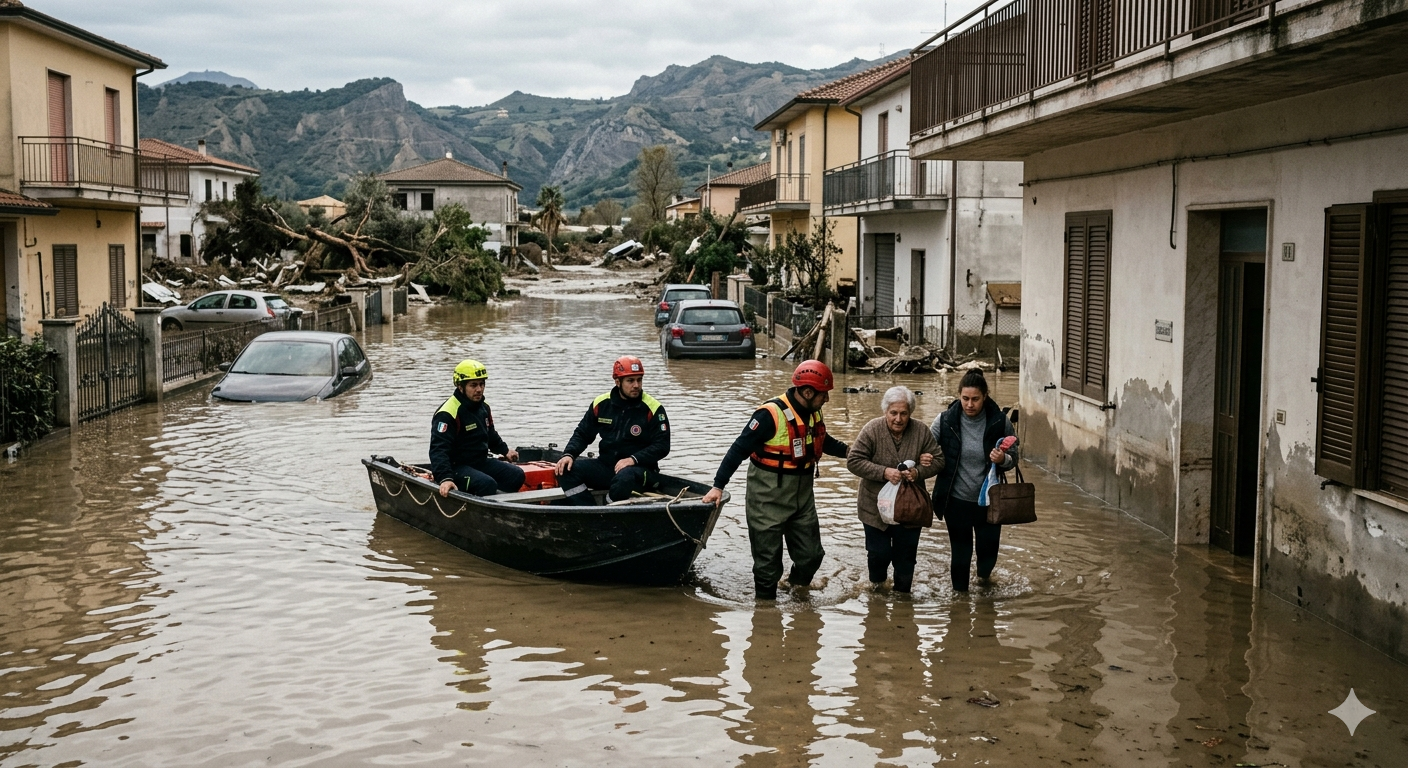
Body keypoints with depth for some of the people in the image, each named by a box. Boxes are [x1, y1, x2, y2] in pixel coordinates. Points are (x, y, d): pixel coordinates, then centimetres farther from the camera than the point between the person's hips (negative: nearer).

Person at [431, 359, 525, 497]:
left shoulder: (484, 407, 10)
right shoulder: (447, 414, -20)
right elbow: (438, 449, -29)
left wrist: (505, 451, 27)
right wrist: (445, 479, -40)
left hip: (481, 462, 9)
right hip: (457, 467, -9)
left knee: (516, 475, -2)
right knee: (488, 485, -32)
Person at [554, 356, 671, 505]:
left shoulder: (653, 409, -7)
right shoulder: (601, 404, 5)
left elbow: (662, 446, -9)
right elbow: (582, 434, 12)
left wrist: (634, 459, -22)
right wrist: (569, 454, -7)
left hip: (640, 469, -5)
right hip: (605, 466, 5)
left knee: (624, 478, -39)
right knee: (566, 469, -16)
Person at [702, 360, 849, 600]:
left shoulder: (813, 413, 3)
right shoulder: (771, 415, -22)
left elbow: (822, 442, 24)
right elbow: (739, 450, -20)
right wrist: (718, 486, -22)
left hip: (802, 496, 7)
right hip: (769, 498, -7)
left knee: (811, 554, 13)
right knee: (768, 558, 4)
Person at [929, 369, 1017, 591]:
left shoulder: (999, 422, -10)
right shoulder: (945, 421, -11)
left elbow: (1013, 459, 0)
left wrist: (1003, 460, -23)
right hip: (956, 500, -1)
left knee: (988, 547, 13)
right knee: (960, 552, 7)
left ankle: (984, 573, 48)